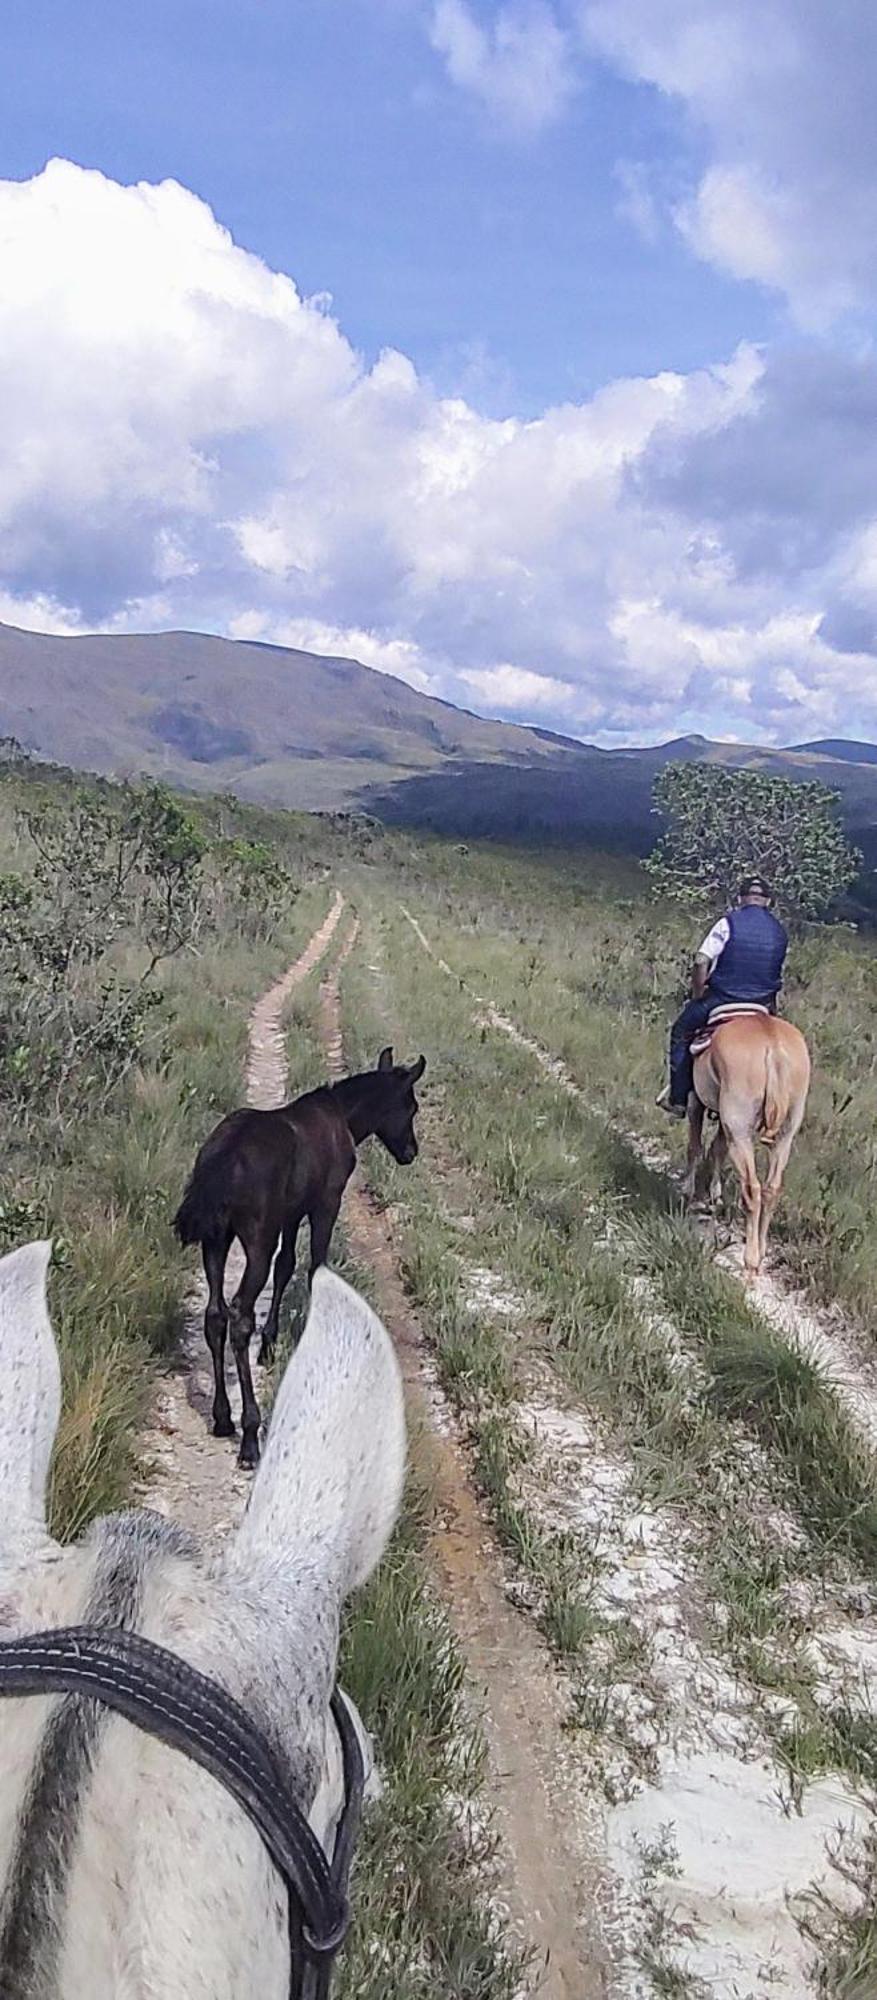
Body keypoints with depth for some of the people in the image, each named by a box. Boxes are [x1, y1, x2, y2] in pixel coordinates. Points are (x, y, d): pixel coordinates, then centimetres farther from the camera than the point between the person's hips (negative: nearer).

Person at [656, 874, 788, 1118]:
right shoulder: (780, 932, 7)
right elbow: (778, 974, 13)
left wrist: (697, 997, -2)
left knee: (681, 1031, 16)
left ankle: (678, 1098, 14)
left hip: (722, 998, -4)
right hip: (762, 1004, 4)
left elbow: (701, 963, -15)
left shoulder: (729, 923, -9)